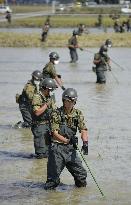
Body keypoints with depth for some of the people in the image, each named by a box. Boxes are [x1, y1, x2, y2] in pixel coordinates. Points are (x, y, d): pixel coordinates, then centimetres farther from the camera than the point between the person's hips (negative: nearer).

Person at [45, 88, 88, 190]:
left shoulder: (78, 114, 5)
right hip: (57, 148, -4)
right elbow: (55, 134, -15)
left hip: (71, 148, 4)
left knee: (81, 174, 7)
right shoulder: (56, 114, -9)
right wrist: (67, 140, -29)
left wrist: (85, 142, -23)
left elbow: (83, 130, -4)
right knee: (53, 176, -4)